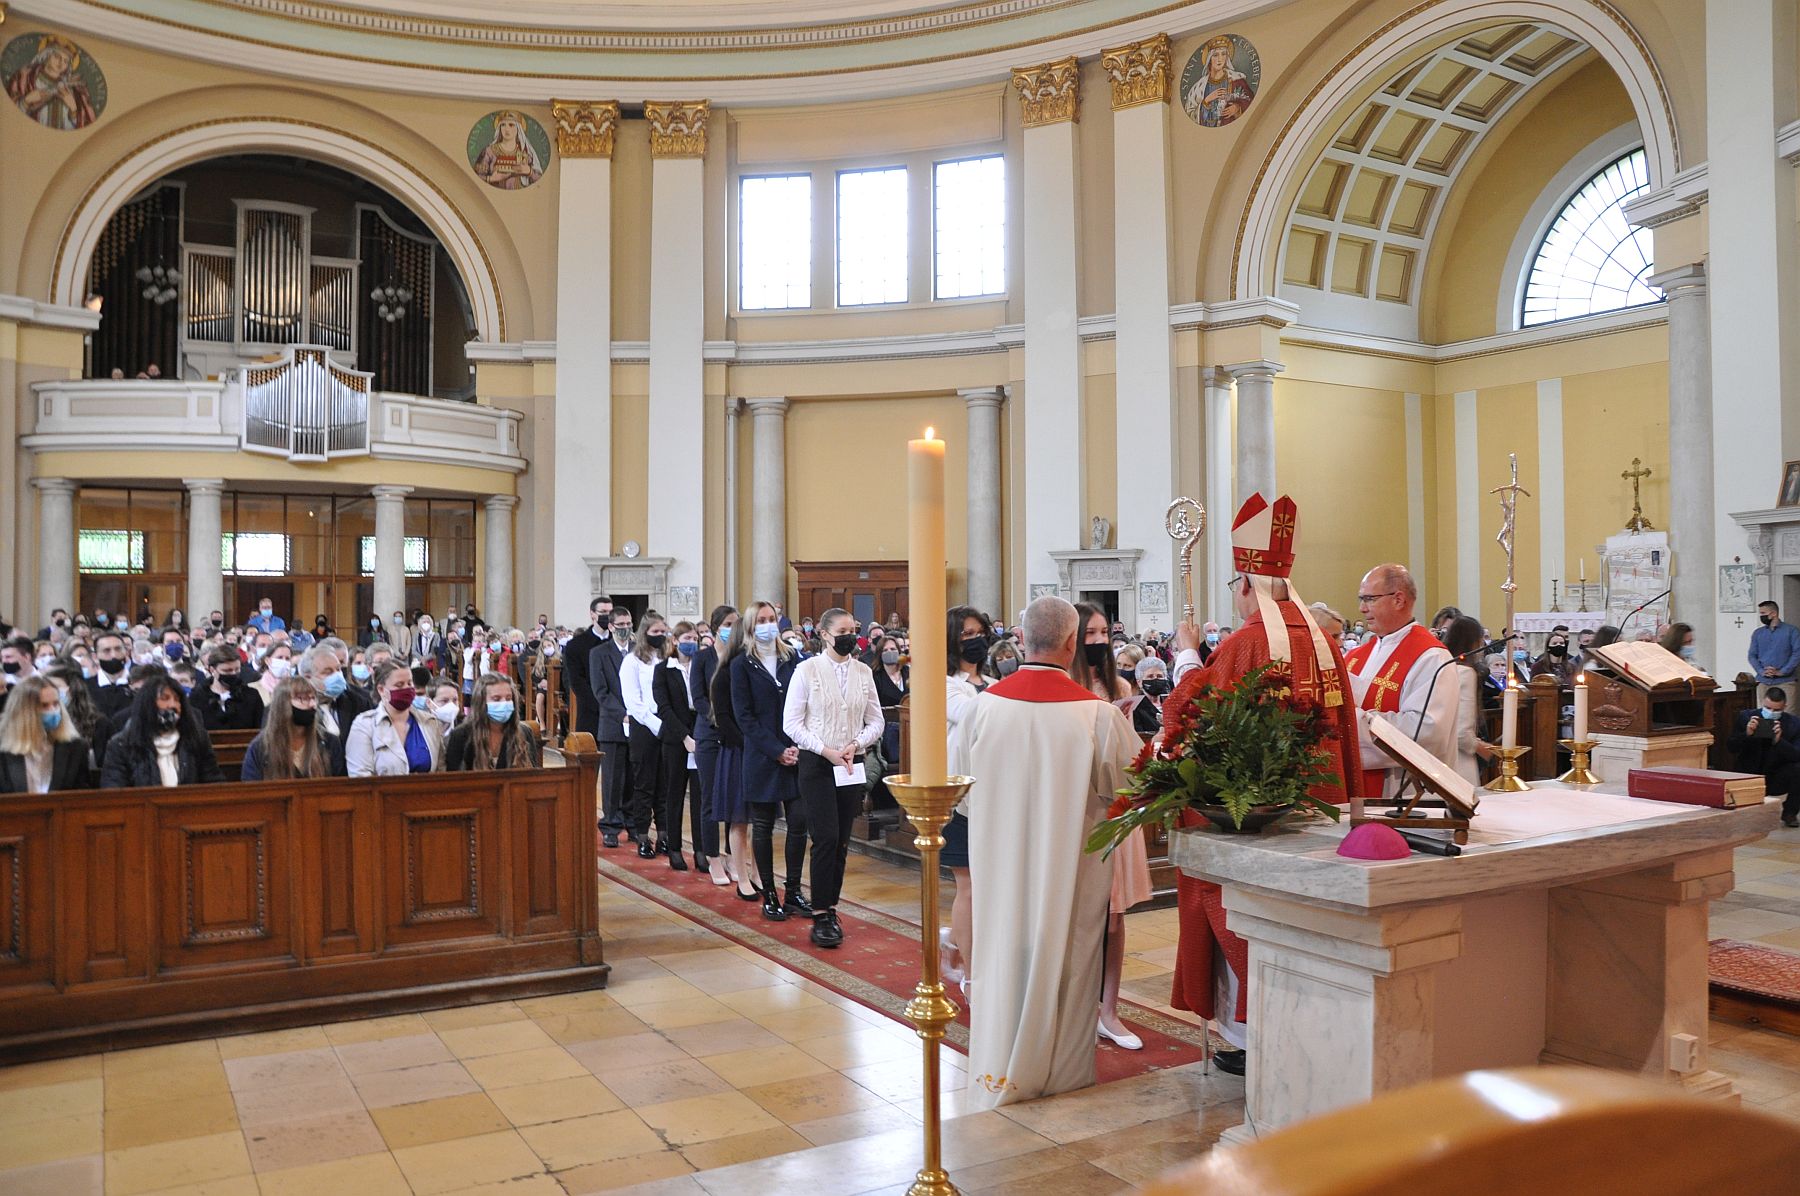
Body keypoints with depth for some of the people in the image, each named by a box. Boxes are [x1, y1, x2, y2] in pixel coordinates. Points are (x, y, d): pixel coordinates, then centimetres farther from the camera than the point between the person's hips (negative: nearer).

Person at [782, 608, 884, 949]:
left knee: (841, 841, 7)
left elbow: (876, 721, 11)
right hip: (816, 764, -4)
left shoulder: (863, 672, 7)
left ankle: (831, 909, 18)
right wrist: (827, 751, -13)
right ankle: (820, 918, -4)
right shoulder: (807, 670, -4)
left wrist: (856, 745, -8)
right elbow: (792, 723, -5)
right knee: (826, 838, -10)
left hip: (852, 766, 4)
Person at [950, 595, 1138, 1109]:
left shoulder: (984, 706, -12)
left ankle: (999, 1073, 26)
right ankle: (1061, 1070, 27)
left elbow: (958, 782, 1)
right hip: (1073, 866, -2)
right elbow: (1131, 786, -5)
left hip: (999, 861, 2)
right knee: (1064, 958, 13)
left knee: (1002, 954, 14)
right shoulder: (1098, 714, -18)